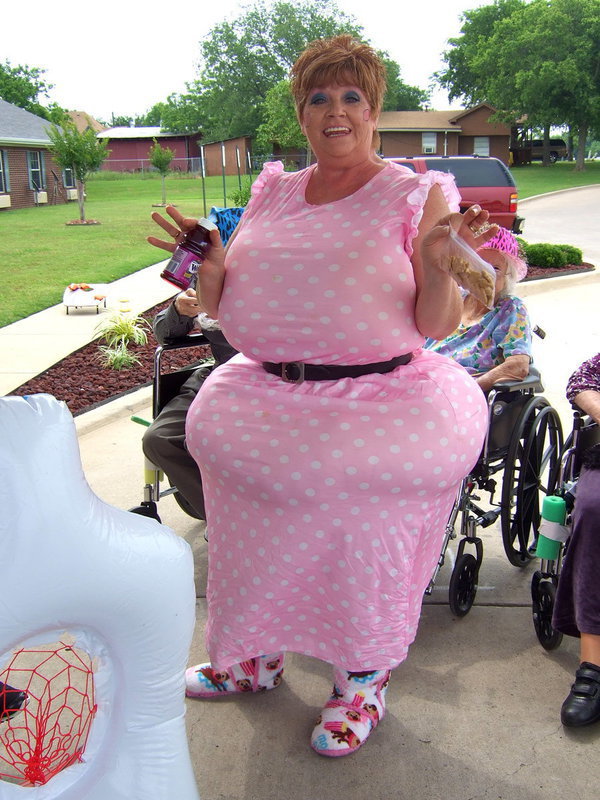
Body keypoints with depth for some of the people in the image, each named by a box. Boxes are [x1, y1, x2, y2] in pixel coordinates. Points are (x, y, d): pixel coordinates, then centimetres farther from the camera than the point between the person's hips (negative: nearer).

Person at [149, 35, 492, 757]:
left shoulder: (418, 196, -2)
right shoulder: (272, 195, 9)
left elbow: (437, 327, -6)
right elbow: (223, 307, 13)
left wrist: (437, 265, -25)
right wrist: (210, 265, -8)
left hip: (378, 410, -4)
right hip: (266, 403, 5)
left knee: (364, 548, 1)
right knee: (257, 537, 13)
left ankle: (364, 679, 31)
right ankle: (254, 658, 40)